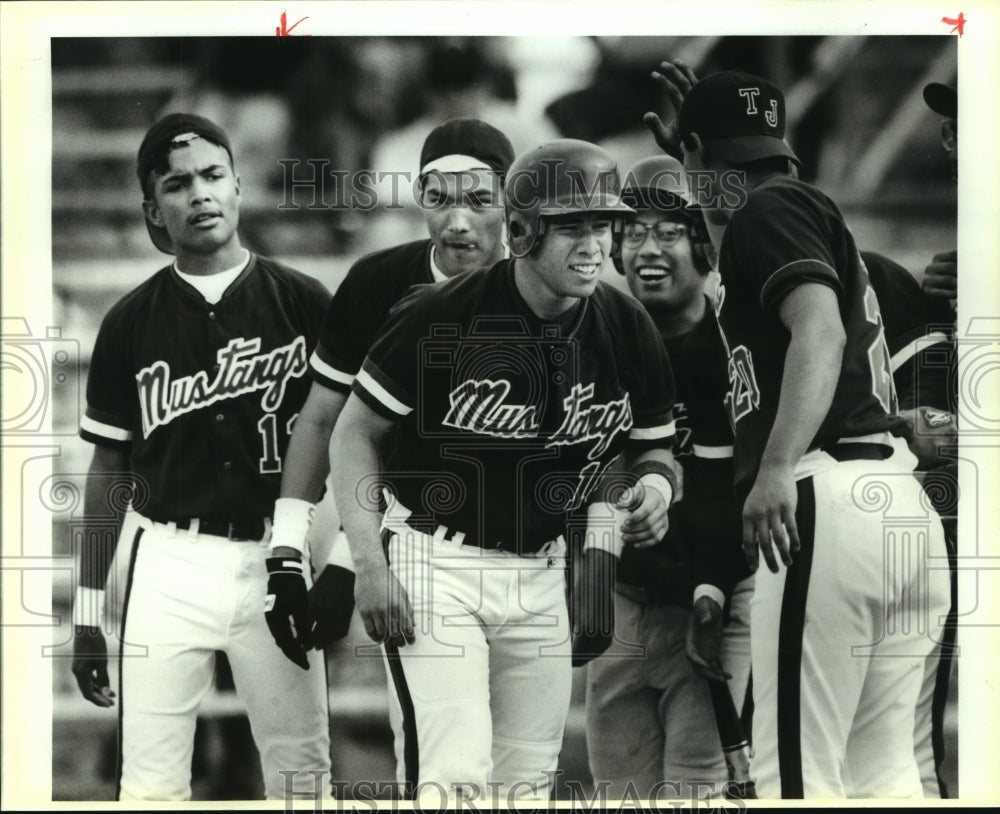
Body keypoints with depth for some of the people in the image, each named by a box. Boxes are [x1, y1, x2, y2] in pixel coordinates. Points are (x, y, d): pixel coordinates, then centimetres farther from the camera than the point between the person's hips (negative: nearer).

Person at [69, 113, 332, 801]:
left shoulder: (304, 304, 1)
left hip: (273, 558, 0)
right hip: (169, 561, 1)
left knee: (301, 775, 0)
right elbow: (107, 472, 10)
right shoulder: (130, 324, 5)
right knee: (150, 782, -2)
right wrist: (87, 616, 7)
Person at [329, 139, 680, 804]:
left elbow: (653, 450, 12)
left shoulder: (628, 332, -3)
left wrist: (656, 483, -13)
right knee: (459, 778, -18)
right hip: (436, 560, -5)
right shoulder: (441, 315, -16)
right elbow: (355, 433, -7)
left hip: (544, 571, 5)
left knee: (527, 786, 8)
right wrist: (369, 566, -15)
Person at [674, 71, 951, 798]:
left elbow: (820, 330, -17)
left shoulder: (768, 212, -1)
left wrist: (777, 467, -31)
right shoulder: (824, 219, 27)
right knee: (884, 773, 11)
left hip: (828, 501, -9)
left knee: (800, 775, -11)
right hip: (908, 500, 9)